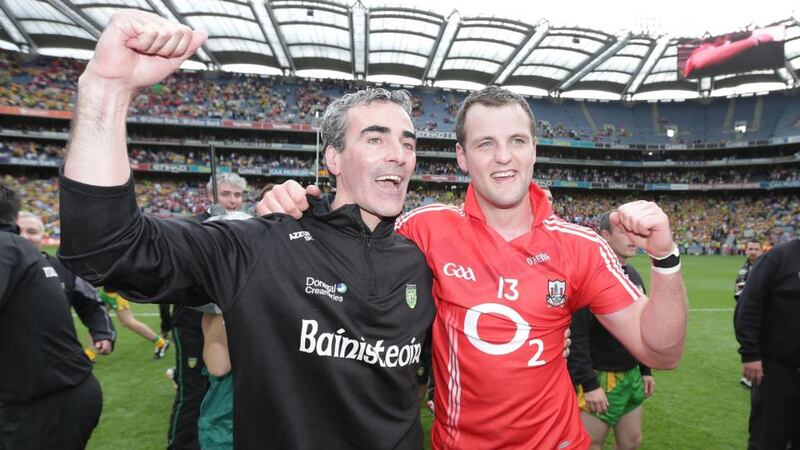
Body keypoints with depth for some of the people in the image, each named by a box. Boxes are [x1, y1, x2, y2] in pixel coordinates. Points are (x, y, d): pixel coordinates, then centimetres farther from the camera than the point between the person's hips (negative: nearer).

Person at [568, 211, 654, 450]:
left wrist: (645, 370, 18)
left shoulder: (634, 276, 9)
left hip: (632, 376, 8)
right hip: (600, 378, -8)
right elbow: (576, 335, -24)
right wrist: (588, 383, -24)